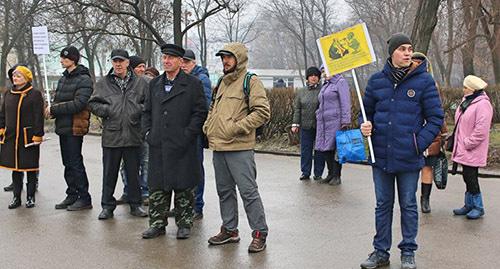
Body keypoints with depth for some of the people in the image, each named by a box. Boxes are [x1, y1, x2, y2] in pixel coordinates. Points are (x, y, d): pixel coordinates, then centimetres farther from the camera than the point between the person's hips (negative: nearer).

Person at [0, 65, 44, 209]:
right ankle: (16, 197, 18)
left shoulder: (35, 94, -6)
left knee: (30, 168, 4)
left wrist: (37, 135, -14)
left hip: (28, 137, -5)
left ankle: (30, 197, 15)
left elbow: (39, 117, -10)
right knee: (15, 167, 10)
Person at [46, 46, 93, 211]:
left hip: (75, 128, -8)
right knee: (68, 163, 13)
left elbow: (79, 104, -21)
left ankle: (84, 199, 3)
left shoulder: (84, 79, -11)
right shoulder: (63, 79, 15)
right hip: (63, 126, 8)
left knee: (75, 163, -5)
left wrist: (54, 109, -17)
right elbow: (58, 100, 19)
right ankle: (72, 196, 22)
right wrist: (52, 109, -4)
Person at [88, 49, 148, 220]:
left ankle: (135, 204, 22)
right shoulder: (103, 83, 5)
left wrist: (139, 109, -11)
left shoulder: (140, 83, 4)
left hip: (133, 135, 0)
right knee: (109, 173, 7)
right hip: (111, 135, 0)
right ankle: (107, 206, 18)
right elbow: (93, 103, 7)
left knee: (133, 172, 10)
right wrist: (106, 110, -9)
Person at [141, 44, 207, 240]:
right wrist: (147, 132, 6)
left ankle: (184, 224, 16)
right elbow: (147, 111, 20)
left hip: (182, 147, -4)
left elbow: (200, 112, -5)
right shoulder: (155, 84, 14)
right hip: (158, 146, 4)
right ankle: (157, 223, 18)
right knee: (157, 187, 8)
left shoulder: (193, 84, -1)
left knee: (183, 187, 4)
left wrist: (187, 135, -11)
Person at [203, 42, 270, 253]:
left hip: (239, 148, -8)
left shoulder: (251, 81, -5)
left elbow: (262, 112, -13)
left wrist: (237, 127, -17)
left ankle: (259, 233, 3)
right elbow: (213, 108, 32)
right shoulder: (223, 83, 19)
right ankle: (229, 230, 25)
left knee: (248, 191, -6)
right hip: (218, 147, 8)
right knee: (224, 190, 14)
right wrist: (208, 125, 13)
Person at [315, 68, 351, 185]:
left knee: (335, 148, -5)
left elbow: (345, 104, -11)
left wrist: (345, 122, -17)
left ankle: (336, 176, 2)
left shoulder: (340, 82, -3)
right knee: (324, 149, 6)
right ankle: (331, 174, 17)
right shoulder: (325, 85, 22)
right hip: (323, 123, 8)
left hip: (335, 121, -8)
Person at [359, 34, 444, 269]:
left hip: (409, 158, -2)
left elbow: (436, 117, -3)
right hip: (381, 155, 3)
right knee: (383, 205, 13)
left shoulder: (424, 80, -5)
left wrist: (419, 143, -11)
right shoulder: (377, 81, 2)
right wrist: (366, 126, -6)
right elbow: (367, 111, 15)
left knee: (408, 205, 10)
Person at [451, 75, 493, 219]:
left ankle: (478, 207, 8)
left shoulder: (482, 104, -18)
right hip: (464, 149, 9)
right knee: (468, 176, 14)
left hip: (473, 151, -9)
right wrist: (457, 140, 14)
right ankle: (469, 205, 24)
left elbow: (481, 130, -23)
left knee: (470, 177, -5)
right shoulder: (466, 100, 13)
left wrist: (467, 143, -19)